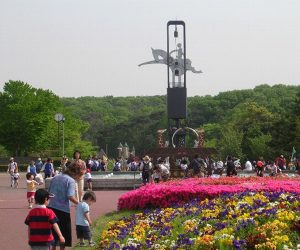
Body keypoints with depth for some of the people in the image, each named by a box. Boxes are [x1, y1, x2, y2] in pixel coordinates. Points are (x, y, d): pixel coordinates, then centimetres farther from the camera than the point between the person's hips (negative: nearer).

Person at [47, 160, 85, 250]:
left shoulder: (55, 178, 10)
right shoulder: (71, 181, -11)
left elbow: (48, 193, 11)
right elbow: (70, 196, -21)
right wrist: (79, 203, -8)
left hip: (51, 208, 6)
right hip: (63, 210, -6)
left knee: (53, 232, 16)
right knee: (64, 233, 10)